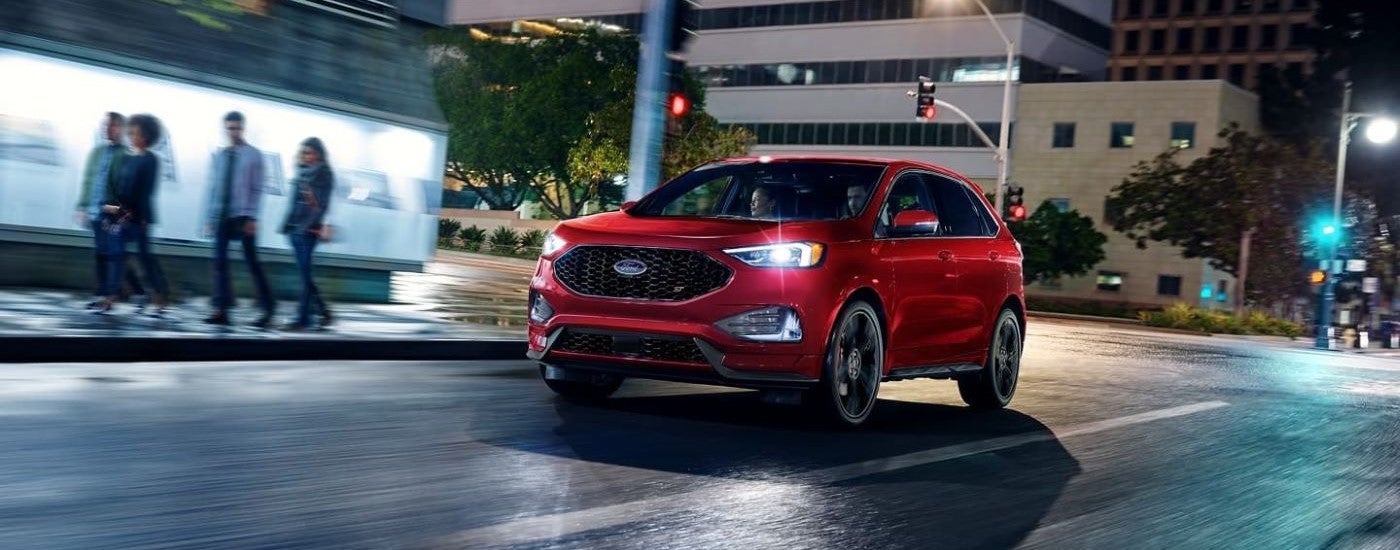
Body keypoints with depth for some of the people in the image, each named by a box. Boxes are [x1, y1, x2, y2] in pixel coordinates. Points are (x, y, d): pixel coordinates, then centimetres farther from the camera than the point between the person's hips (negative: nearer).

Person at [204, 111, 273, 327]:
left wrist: (252, 218, -12)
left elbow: (257, 189, -5)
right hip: (221, 216, 4)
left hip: (242, 216, -4)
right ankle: (221, 311, 2)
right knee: (220, 262, 0)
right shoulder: (218, 156, 11)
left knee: (252, 263, -1)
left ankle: (268, 309, 6)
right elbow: (213, 188, 12)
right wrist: (209, 217, 6)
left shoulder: (253, 155, -1)